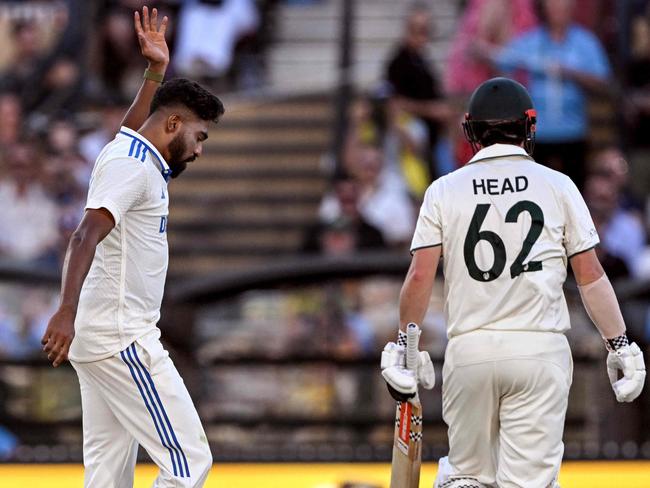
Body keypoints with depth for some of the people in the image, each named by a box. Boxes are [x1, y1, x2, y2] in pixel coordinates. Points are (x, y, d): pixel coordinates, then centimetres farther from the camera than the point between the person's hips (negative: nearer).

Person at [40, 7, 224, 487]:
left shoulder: (125, 149, 15)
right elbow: (87, 234, -27)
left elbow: (132, 129, 42)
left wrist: (156, 72, 37)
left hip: (99, 339, 10)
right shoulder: (134, 166, -13)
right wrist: (67, 311, -39)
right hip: (122, 339, -10)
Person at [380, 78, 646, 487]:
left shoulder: (445, 191, 5)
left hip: (469, 349, 1)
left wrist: (404, 344, 10)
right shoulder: (557, 186, 3)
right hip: (540, 347, -1)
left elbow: (420, 276, 0)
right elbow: (590, 275, 2)